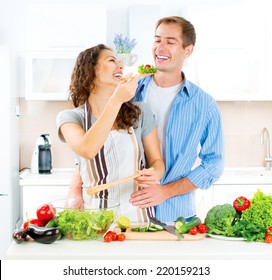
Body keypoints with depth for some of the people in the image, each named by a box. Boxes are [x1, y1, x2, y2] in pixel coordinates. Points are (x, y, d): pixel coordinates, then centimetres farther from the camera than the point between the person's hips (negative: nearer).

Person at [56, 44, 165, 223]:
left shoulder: (140, 112, 6)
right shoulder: (70, 117, 0)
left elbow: (156, 160, 12)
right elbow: (87, 150, -20)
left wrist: (155, 174, -12)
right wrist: (116, 100, -20)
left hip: (136, 215, 2)